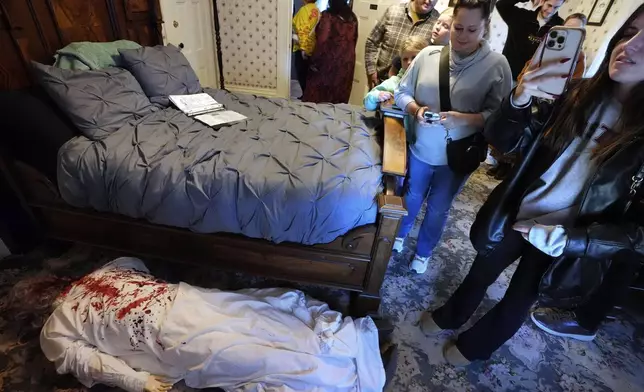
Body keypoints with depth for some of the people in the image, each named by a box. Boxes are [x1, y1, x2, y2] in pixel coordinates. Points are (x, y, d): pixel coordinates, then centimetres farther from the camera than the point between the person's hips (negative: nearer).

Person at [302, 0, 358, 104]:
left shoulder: (328, 16, -11)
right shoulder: (352, 17, 8)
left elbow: (322, 41, -17)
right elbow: (354, 39, 14)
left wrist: (315, 61, -13)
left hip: (329, 60, -6)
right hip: (348, 60, 6)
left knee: (318, 92, 4)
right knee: (340, 94, 12)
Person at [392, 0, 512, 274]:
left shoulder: (497, 65, -11)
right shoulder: (428, 54, -7)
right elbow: (402, 92, 0)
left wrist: (464, 119, -28)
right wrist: (415, 109, -20)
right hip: (420, 148, 2)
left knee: (438, 209, 16)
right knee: (412, 197, 22)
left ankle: (424, 252, 42)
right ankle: (400, 233, 52)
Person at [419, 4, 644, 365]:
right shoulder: (577, 95, -11)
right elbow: (502, 140, -11)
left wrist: (567, 239, -26)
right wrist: (519, 100, -29)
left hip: (559, 240, -2)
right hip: (514, 215, 2)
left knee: (518, 301, 20)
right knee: (482, 273, 24)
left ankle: (475, 346, 50)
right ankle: (450, 317, 54)